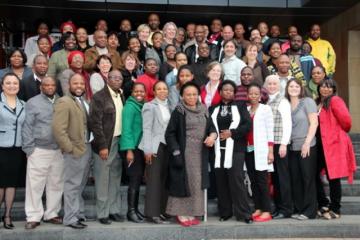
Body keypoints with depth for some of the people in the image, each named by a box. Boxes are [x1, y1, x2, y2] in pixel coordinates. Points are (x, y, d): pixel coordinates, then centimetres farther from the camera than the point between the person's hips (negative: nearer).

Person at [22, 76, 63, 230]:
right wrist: (29, 148, -8)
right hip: (39, 150, -3)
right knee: (35, 184, -1)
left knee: (56, 184, 9)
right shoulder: (32, 103, 1)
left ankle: (52, 214, 20)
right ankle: (33, 217, 8)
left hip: (59, 151, 4)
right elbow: (27, 127, -3)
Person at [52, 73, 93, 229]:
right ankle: (70, 218, 9)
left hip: (87, 147, 8)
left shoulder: (84, 102, 14)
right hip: (75, 149, -8)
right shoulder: (64, 102, -12)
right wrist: (70, 148, -19)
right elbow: (58, 129, -20)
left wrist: (90, 144, 7)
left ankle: (79, 213, 28)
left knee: (80, 185, 17)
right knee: (72, 185, 0)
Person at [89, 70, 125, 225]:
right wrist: (102, 146, -16)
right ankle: (102, 213, 12)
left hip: (119, 141, 6)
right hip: (104, 143, -6)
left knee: (115, 178, 13)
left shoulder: (121, 96, 11)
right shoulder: (99, 97, -8)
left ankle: (114, 210, 23)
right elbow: (95, 123, -13)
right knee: (103, 179, 2)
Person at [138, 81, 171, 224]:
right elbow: (146, 129, -8)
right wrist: (148, 149, -15)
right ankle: (152, 213, 1)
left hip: (167, 146, 6)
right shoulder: (150, 106, -1)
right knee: (154, 180, -4)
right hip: (155, 146, -5)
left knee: (164, 180, 7)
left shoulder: (169, 106, 15)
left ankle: (161, 210, 15)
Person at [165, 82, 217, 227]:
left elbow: (211, 128, 15)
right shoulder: (178, 111, -4)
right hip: (183, 153, -5)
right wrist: (176, 152, -15)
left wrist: (212, 135, -8)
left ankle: (191, 213, 16)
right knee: (183, 182, -1)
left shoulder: (204, 111, 10)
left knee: (197, 182, 7)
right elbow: (170, 133, -7)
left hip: (200, 155, 5)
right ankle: (181, 213, 8)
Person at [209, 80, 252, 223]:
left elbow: (248, 124, -2)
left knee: (236, 180, -9)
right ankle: (225, 212, 15)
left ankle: (243, 213, -2)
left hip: (236, 149, -3)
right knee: (221, 181, 4)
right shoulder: (214, 108, 15)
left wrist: (232, 133, -10)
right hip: (219, 149, 3)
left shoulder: (240, 106, 8)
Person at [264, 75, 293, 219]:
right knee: (274, 176, 10)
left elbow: (287, 124, -8)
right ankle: (278, 207, 18)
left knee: (282, 176, -2)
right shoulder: (265, 102, 14)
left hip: (279, 144, -6)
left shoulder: (283, 101, -3)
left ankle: (286, 209, 7)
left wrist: (284, 144, -13)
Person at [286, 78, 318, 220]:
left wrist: (307, 142, -14)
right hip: (292, 147, 5)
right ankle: (298, 209, 17)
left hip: (306, 147, -5)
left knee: (308, 179, -1)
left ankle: (309, 211, 7)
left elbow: (314, 123, -8)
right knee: (295, 180, 8)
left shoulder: (308, 102, -2)